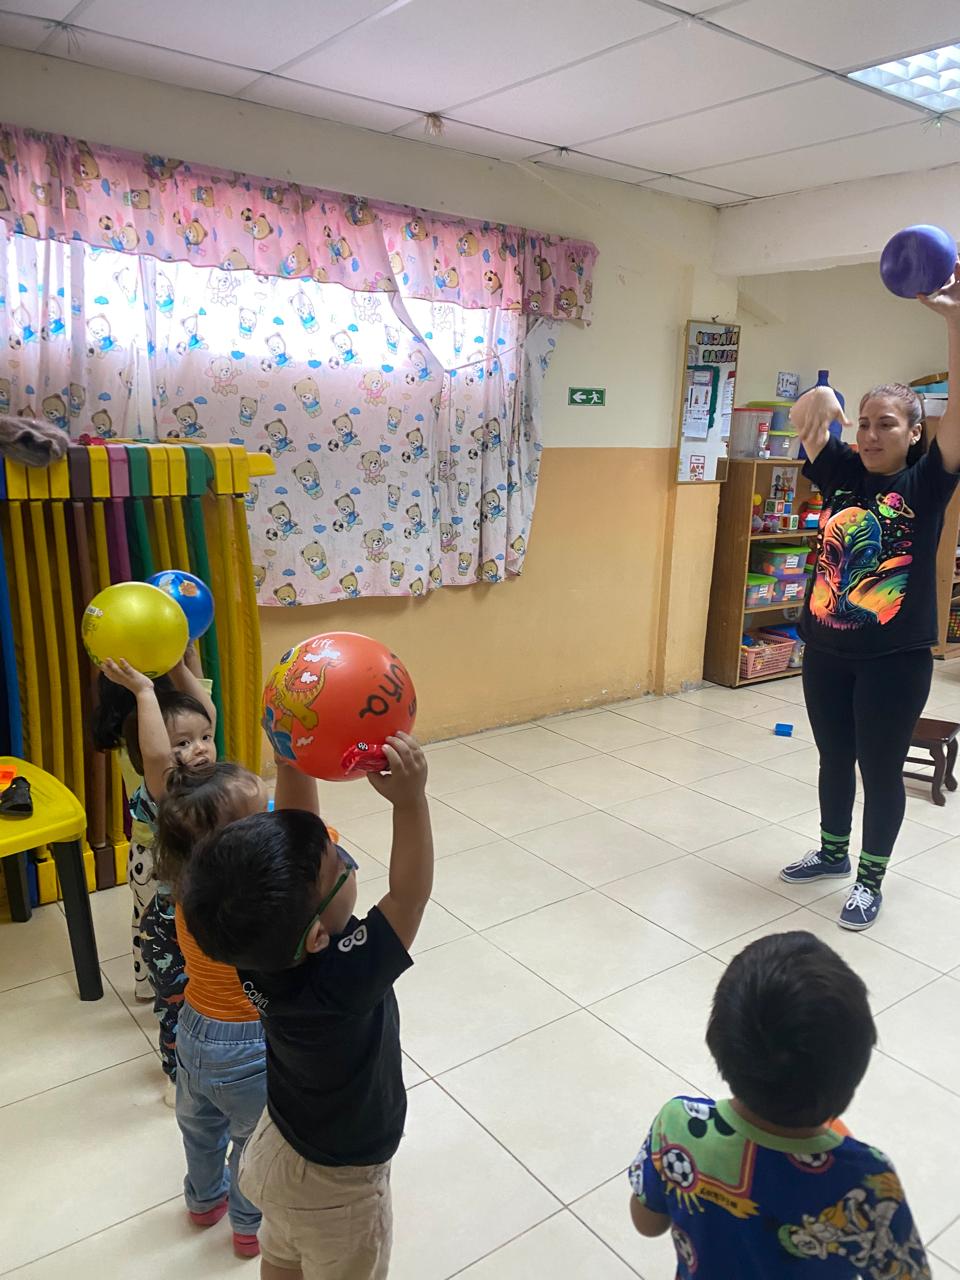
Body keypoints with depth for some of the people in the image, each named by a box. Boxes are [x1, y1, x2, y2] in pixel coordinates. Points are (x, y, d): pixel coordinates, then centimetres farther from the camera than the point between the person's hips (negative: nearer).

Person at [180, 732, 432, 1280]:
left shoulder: (256, 941, -26)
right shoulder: (340, 983, -43)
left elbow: (298, 829, -21)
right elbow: (409, 895, -37)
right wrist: (411, 800, -47)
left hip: (279, 1147, 6)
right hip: (335, 1186, -5)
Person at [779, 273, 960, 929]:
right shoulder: (841, 472, 3)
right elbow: (806, 423, -11)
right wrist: (819, 398, -36)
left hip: (895, 657, -4)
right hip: (826, 649, 4)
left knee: (880, 769, 8)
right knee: (834, 759, 19)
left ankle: (872, 878, 26)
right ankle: (834, 852, 40)